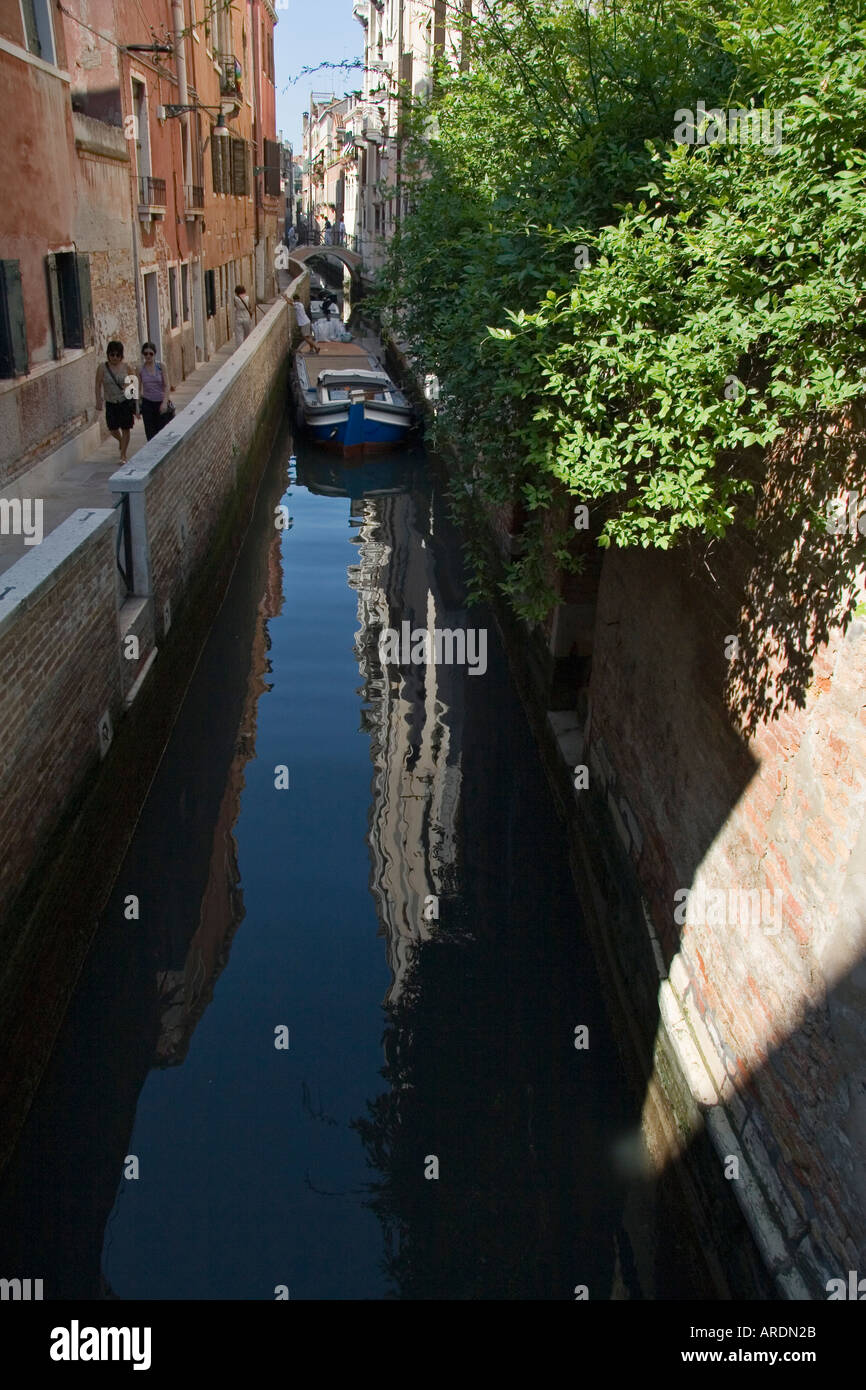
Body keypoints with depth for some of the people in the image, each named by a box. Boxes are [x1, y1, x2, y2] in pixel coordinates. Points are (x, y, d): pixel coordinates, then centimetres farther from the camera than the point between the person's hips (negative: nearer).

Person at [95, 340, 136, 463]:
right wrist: (98, 401, -9)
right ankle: (121, 441, 42)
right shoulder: (102, 367, -7)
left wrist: (129, 385, -7)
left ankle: (123, 455, 12)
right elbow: (98, 385, -4)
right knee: (112, 429, 7)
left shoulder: (126, 366, -5)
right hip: (111, 402, 1)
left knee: (125, 428, 0)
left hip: (126, 401, -1)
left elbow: (133, 379, 11)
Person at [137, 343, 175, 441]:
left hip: (161, 402, -1)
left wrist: (165, 402, -19)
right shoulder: (140, 369, 0)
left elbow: (167, 385, -8)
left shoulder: (161, 366, -5)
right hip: (147, 403, 1)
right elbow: (139, 389, 7)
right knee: (150, 432, -1)